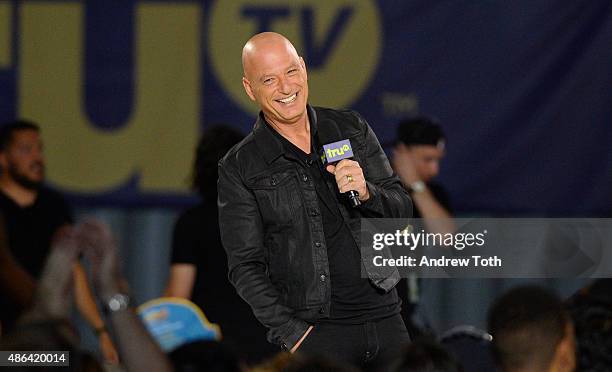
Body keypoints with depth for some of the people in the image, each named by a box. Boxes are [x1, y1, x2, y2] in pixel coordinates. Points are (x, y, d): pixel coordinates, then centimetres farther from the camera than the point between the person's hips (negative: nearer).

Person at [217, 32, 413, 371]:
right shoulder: (240, 168, -1)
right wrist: (294, 333, -12)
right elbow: (245, 266, -2)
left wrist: (365, 192, -12)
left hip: (385, 319, 3)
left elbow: (402, 210, 10)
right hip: (316, 331, -3)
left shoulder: (352, 129, 9)